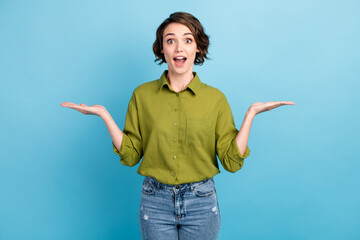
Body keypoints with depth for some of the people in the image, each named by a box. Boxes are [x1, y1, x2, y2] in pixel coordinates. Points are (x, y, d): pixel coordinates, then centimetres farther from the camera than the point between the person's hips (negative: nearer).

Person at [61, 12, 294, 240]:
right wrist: (104, 115, -9)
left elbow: (231, 161, -6)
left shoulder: (215, 98, -4)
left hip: (202, 201, 0)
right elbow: (130, 156, -2)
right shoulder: (142, 95, -2)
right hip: (155, 201, 0)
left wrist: (251, 113, -11)